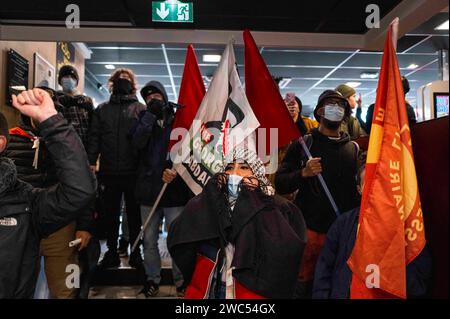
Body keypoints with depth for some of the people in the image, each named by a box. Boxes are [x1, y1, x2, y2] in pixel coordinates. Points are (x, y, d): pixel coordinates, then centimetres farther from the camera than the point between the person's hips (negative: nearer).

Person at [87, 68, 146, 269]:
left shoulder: (140, 109, 5)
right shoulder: (102, 109, 13)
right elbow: (94, 137, 9)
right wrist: (91, 161, -2)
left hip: (133, 171, -2)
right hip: (109, 171, 3)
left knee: (134, 214, 8)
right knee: (110, 214, 11)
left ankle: (135, 253, 20)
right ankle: (112, 252, 23)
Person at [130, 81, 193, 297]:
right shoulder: (144, 118, 10)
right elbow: (138, 142, -9)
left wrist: (175, 169, -21)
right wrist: (151, 115, -13)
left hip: (175, 189, -2)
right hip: (149, 188, 3)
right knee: (149, 240, 12)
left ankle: (180, 281, 23)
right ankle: (152, 279, 29)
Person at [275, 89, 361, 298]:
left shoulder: (354, 149, 10)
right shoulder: (303, 145, 3)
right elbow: (280, 185, -1)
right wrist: (303, 173, -18)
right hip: (308, 229, -2)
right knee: (304, 285, 5)